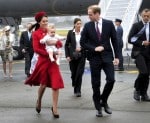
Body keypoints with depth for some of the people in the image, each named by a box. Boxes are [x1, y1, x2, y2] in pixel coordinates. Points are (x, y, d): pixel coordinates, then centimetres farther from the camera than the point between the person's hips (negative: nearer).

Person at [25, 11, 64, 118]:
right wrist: (48, 53, -18)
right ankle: (39, 101, 37)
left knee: (56, 83, -6)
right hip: (43, 60, -3)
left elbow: (60, 44, 6)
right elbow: (36, 49, -11)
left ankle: (54, 108, 1)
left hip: (53, 60, 3)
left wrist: (55, 42, -16)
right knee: (43, 84, 8)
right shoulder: (36, 33, -3)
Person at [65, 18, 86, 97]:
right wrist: (67, 55, -3)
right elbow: (66, 45, 4)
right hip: (72, 56, 1)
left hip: (81, 55, -1)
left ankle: (78, 90, -3)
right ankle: (76, 90, 23)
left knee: (79, 73, -9)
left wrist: (81, 48, -13)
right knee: (73, 73, 6)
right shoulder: (70, 33, 0)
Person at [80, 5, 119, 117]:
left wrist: (116, 56, -1)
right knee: (96, 84, 2)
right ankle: (98, 107, 14)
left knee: (111, 80, -11)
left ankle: (104, 101, 13)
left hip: (107, 56, 0)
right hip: (94, 58, 0)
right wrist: (94, 48, -13)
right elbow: (82, 42, 2)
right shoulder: (87, 26, 0)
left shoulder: (109, 24, -1)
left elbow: (114, 40, 3)